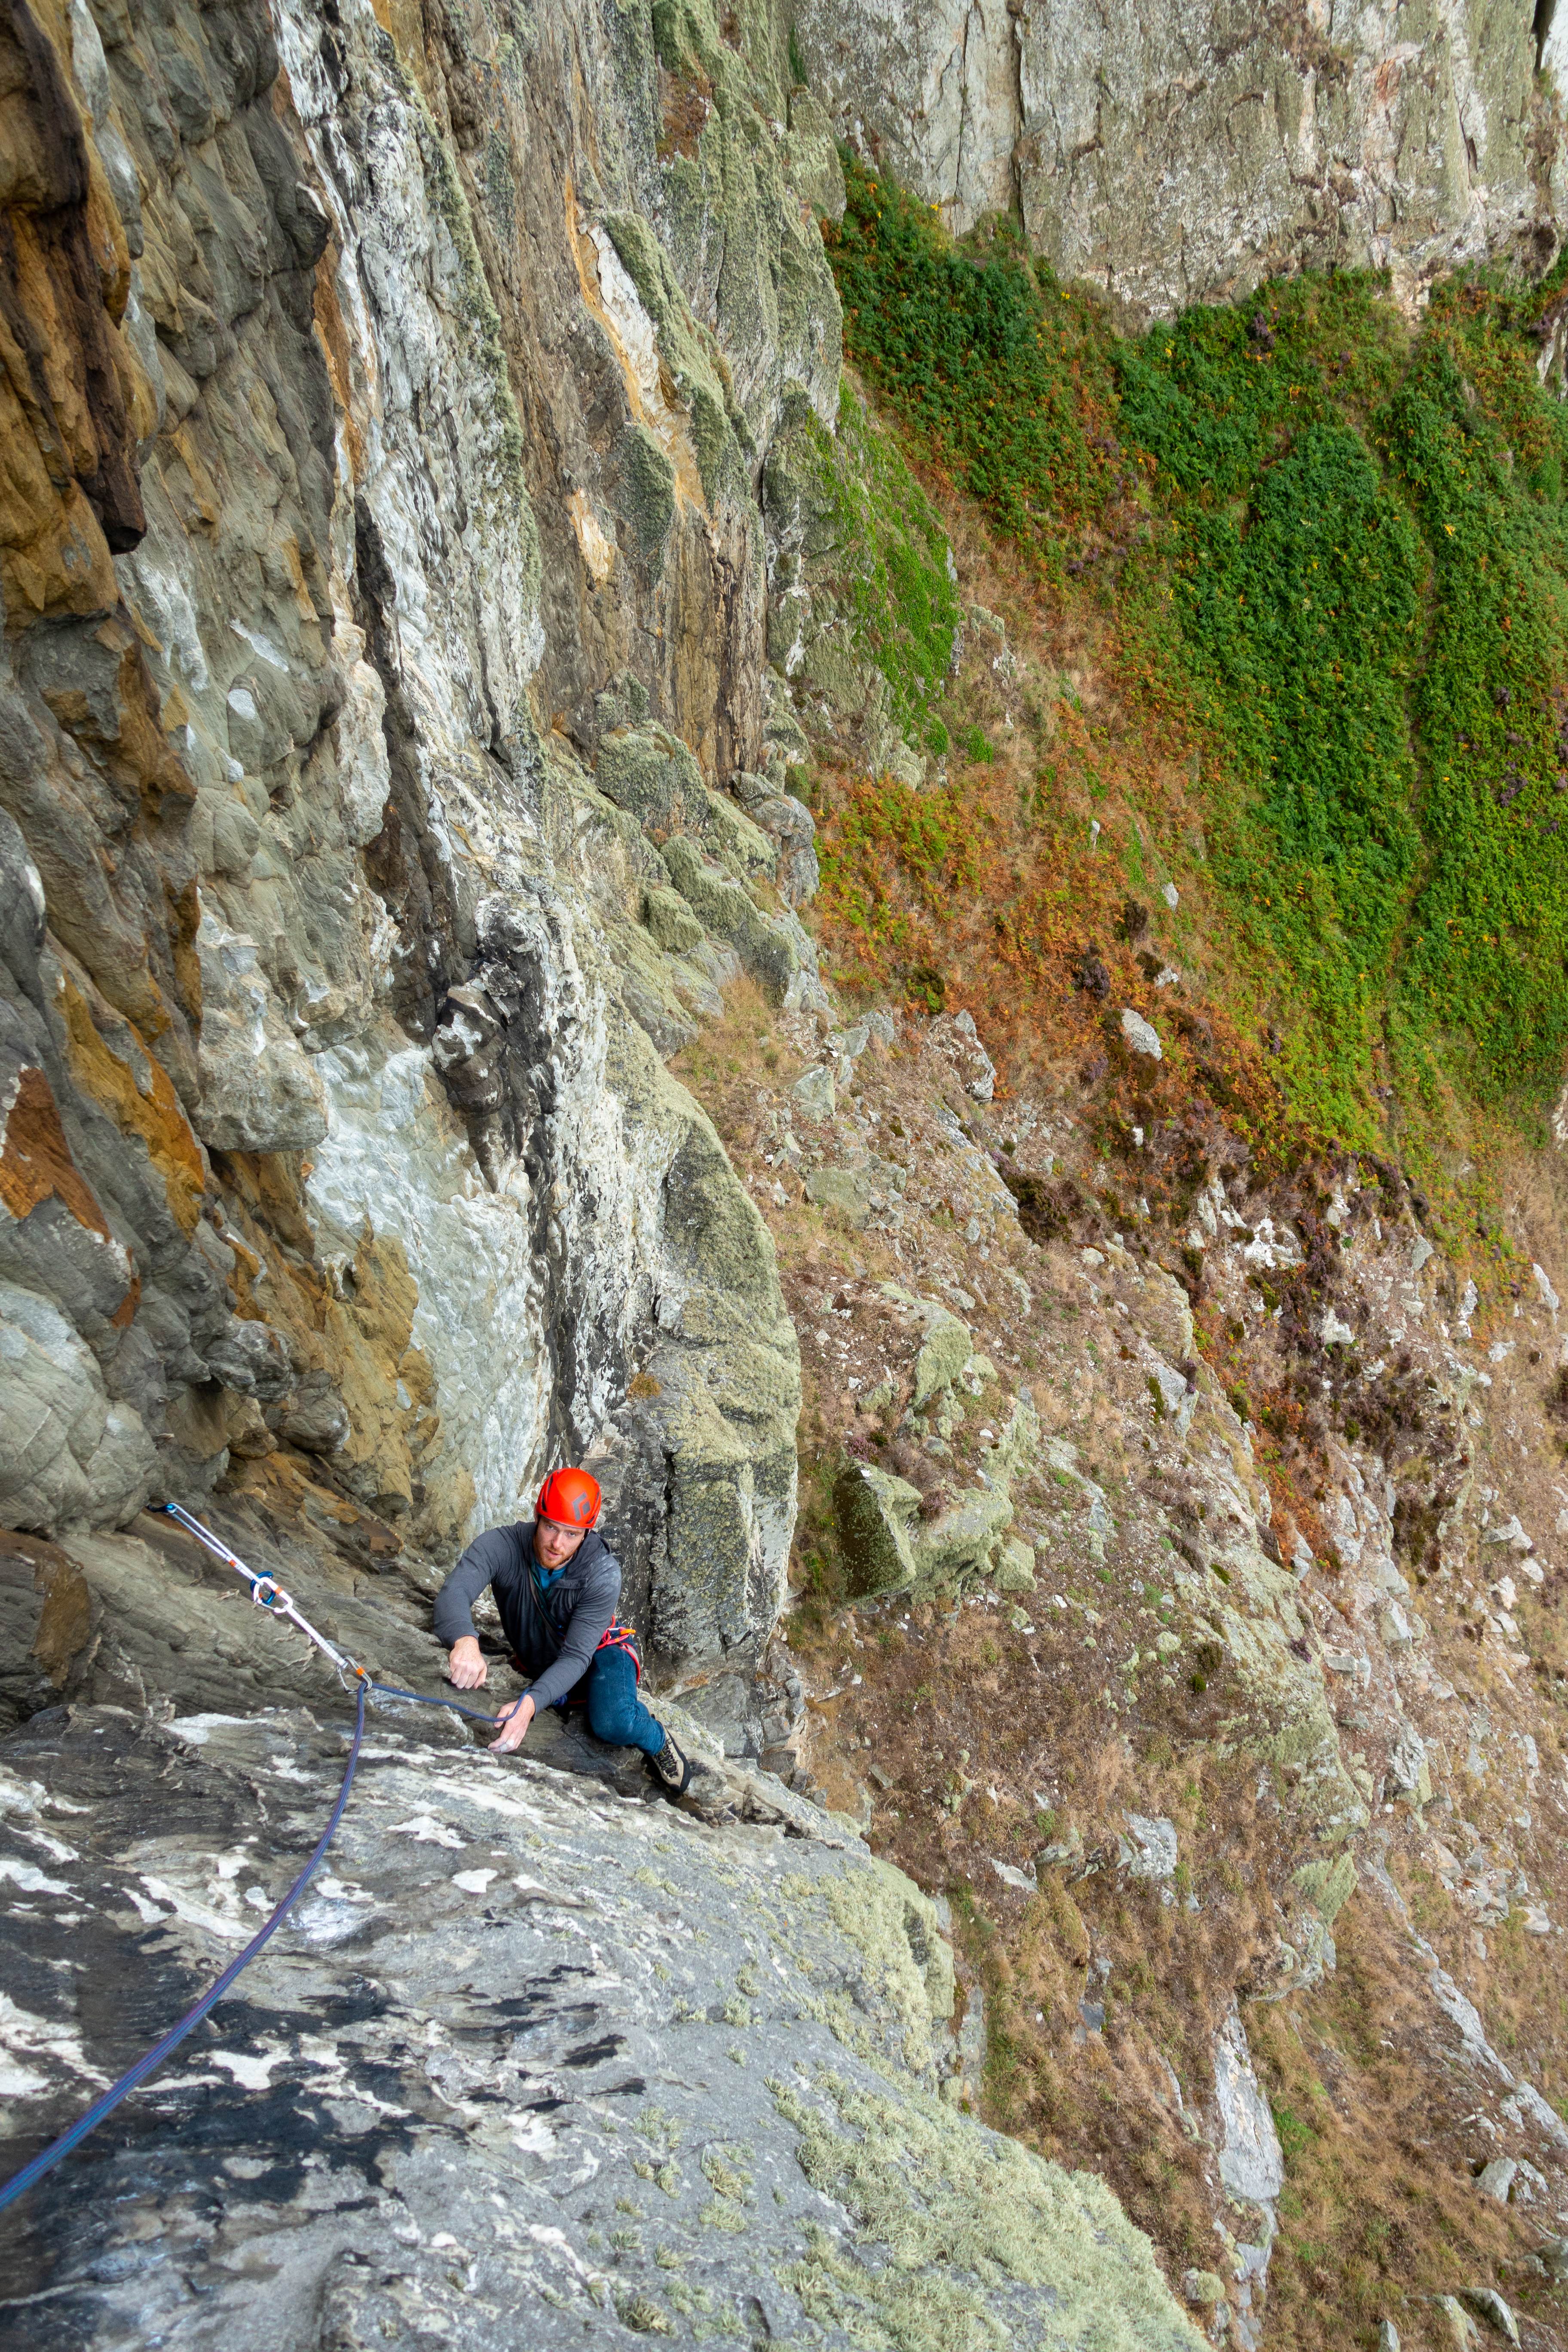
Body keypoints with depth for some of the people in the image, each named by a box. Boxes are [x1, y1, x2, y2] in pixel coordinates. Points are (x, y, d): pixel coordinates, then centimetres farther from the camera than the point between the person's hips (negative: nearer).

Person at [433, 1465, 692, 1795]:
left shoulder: (602, 1573, -29)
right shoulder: (500, 1546, -26)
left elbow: (576, 1657, -33)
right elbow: (454, 1592, -43)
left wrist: (531, 1703, -52)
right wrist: (465, 1640, -68)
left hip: (598, 1653, -5)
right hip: (537, 1665, 5)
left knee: (613, 1724, -32)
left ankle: (656, 1740, 5)